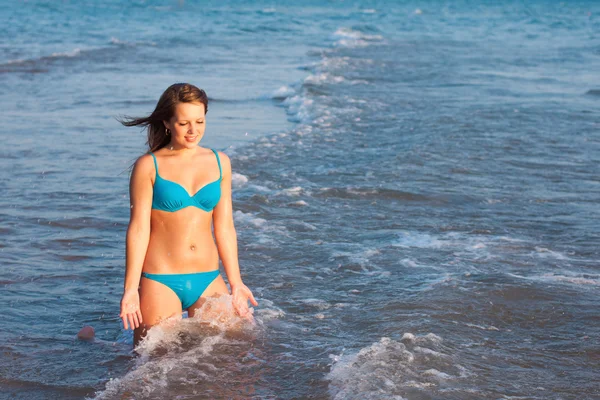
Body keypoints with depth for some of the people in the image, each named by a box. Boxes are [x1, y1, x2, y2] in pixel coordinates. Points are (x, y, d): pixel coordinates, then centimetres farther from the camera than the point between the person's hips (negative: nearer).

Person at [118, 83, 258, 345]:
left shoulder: (219, 163, 8)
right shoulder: (148, 166, -4)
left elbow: (224, 227, 11)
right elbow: (138, 229, -6)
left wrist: (235, 282, 10)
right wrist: (130, 289, -10)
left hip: (207, 280, 4)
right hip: (160, 282, -4)